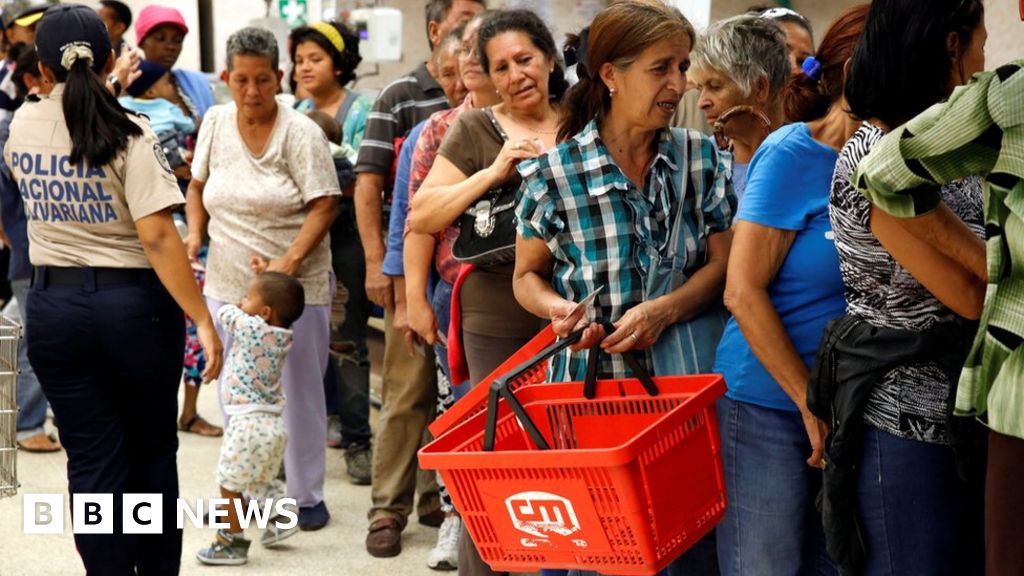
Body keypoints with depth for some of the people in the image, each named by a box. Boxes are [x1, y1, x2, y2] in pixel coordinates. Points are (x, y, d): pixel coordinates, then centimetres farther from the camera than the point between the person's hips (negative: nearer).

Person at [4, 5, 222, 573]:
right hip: (134, 303, -3)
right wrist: (201, 320, -18)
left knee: (93, 461, 6)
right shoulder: (127, 134, -12)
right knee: (152, 451, 15)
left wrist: (100, 95, 36)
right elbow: (157, 236, -20)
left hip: (53, 307, 3)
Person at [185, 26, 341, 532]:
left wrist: (288, 263, -24)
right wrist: (194, 233, 0)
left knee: (299, 392, 5)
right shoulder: (215, 123, 2)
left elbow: (325, 205, -15)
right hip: (227, 283, 4)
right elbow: (198, 185, 16)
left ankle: (307, 496, 19)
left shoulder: (300, 132, -12)